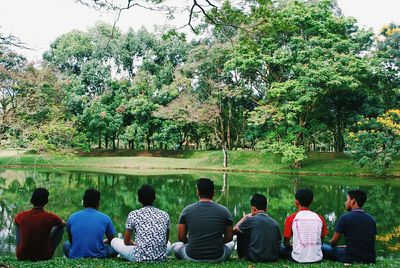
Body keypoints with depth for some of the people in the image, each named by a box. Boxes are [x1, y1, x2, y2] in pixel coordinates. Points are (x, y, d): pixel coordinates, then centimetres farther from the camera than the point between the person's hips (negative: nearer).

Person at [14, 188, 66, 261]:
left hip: (22, 256, 2)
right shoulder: (50, 217, -16)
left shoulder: (22, 216, -11)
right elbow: (63, 224, 8)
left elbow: (15, 222, 17)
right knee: (60, 228, 14)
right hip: (44, 257, -2)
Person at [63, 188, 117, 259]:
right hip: (98, 257, -1)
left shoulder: (72, 217, 2)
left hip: (75, 257, 1)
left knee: (66, 244, 31)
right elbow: (111, 240, 12)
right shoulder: (105, 218, -2)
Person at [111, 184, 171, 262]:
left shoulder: (133, 215, -2)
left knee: (114, 241, 18)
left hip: (141, 258, -3)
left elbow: (126, 241, 6)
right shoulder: (164, 215, 5)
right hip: (161, 258, 3)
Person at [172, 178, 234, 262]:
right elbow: (229, 238, 5)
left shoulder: (187, 210, -3)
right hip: (217, 258, 0)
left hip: (192, 256, 0)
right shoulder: (224, 211, -3)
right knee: (230, 244, 33)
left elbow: (181, 238, 3)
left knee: (175, 245, 31)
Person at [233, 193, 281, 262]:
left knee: (240, 233, 15)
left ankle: (242, 257, 31)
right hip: (273, 258, 4)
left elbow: (234, 231, 10)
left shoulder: (250, 220, -6)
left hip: (255, 258, -4)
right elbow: (279, 242, 11)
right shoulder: (275, 223, 4)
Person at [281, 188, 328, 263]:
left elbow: (286, 243, 3)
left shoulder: (291, 219, -5)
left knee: (281, 249, 22)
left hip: (299, 259, -2)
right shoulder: (320, 218, 3)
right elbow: (321, 240, 11)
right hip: (317, 258, 3)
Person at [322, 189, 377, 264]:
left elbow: (333, 242, -1)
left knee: (322, 247, 7)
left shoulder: (345, 218, -8)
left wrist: (333, 246, 24)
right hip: (370, 260, 7)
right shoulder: (371, 219, 9)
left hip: (351, 260, -6)